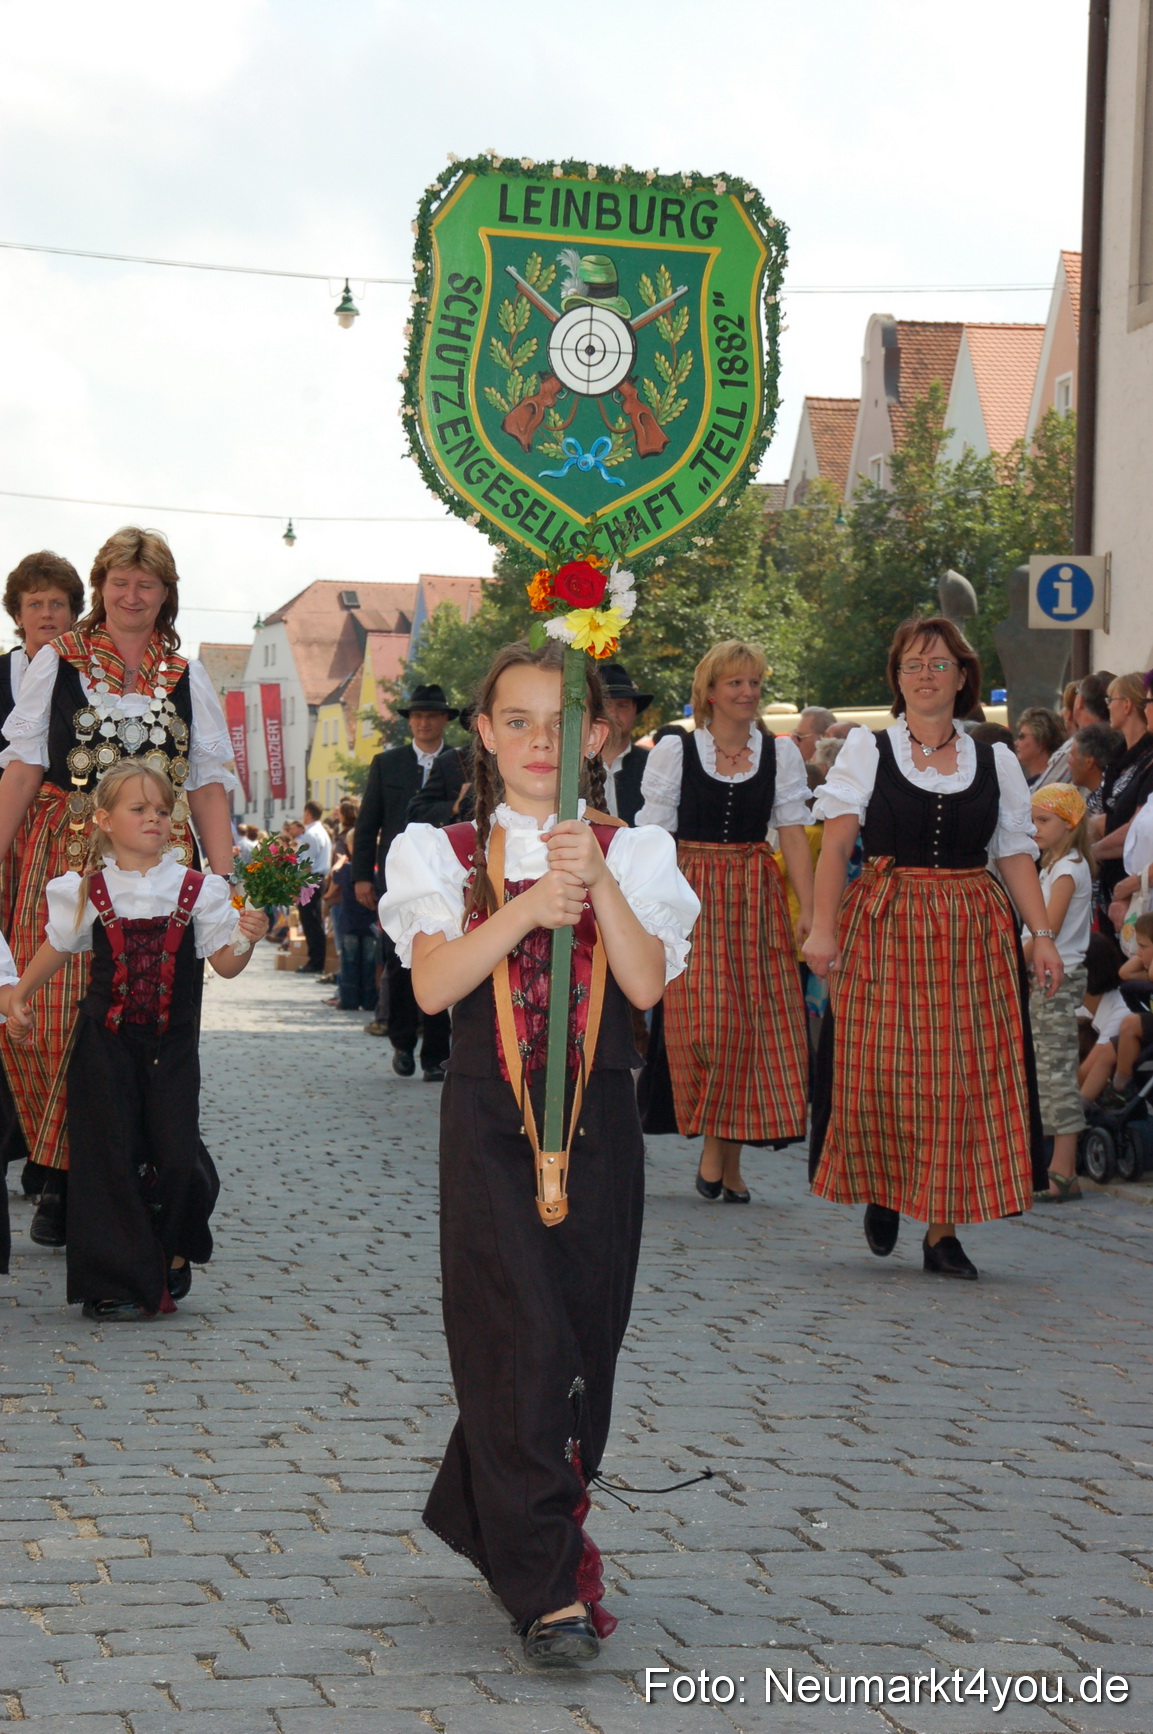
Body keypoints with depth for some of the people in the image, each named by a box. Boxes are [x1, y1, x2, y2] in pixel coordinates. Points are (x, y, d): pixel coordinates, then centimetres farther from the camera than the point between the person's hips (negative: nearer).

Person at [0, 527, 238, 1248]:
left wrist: (226, 877, 2)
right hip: (68, 857, -1)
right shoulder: (58, 662, 8)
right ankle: (61, 1184, 1)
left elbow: (207, 782, 11)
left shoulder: (187, 675, 13)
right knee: (58, 1016, -8)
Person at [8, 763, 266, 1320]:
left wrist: (246, 939, -17)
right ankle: (116, 1281, 5)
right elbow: (57, 948, 14)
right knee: (112, 1154, -2)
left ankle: (174, 1253, 25)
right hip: (106, 1041, 0)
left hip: (171, 1042, 1)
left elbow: (224, 964, 2)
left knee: (176, 1153, -3)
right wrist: (19, 995, 10)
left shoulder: (197, 890, 1)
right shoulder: (87, 890, 0)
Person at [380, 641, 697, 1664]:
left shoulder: (631, 855, 6)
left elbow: (647, 983, -9)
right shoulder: (447, 856, 5)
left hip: (599, 1124, 2)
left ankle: (484, 1517, 29)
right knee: (522, 1340, -11)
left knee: (582, 1340, 7)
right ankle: (549, 1588, -11)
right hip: (490, 1122, -2)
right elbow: (433, 984, -11)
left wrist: (598, 882, -21)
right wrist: (532, 907, -22)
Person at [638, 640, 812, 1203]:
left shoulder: (781, 752, 8)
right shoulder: (674, 751, 3)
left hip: (758, 899, 2)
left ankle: (728, 1154, 6)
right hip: (693, 896, -2)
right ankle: (715, 1143, 3)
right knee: (704, 1021, -11)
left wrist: (809, 910, -4)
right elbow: (655, 836, 1)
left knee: (756, 1021, -2)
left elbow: (793, 835, 5)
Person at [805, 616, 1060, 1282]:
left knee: (965, 1074, -4)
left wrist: (1042, 934, -2)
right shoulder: (867, 750, 5)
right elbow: (837, 844, -3)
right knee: (876, 1069, -5)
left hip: (973, 929, 2)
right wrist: (823, 926, -15)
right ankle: (881, 1191, 22)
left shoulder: (996, 762, 12)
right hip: (883, 926, -2)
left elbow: (1017, 854, 9)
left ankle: (944, 1230, 2)